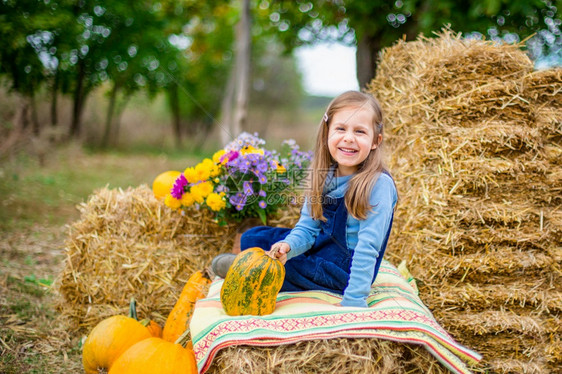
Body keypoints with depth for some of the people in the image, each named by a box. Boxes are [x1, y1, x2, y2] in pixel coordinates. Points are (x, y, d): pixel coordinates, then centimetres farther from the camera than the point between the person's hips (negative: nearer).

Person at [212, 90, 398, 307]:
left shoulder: (379, 185, -25)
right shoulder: (324, 177, -4)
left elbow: (367, 247, -28)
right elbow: (308, 227, -2)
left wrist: (353, 301, -30)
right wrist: (288, 246, -24)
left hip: (344, 270, -7)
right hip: (323, 244, 7)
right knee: (252, 239, 6)